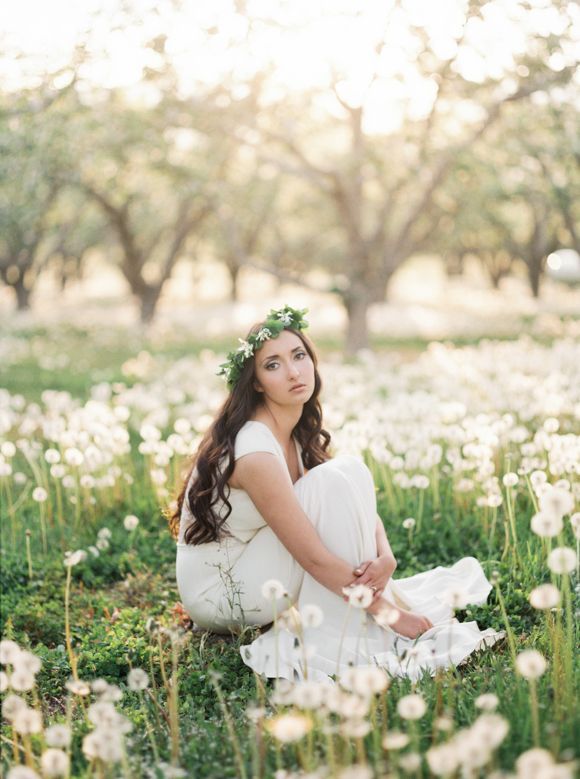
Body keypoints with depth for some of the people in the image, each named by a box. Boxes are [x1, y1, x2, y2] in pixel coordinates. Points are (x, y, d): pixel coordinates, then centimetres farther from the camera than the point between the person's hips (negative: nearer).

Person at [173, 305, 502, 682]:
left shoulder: (302, 434, 2)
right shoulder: (255, 451, -26)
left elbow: (363, 508, 4)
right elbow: (314, 557, -26)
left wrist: (385, 556, -17)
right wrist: (391, 614, -21)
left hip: (249, 566, 8)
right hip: (217, 591, -8)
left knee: (352, 474, -4)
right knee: (336, 481, -22)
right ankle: (342, 638, -16)